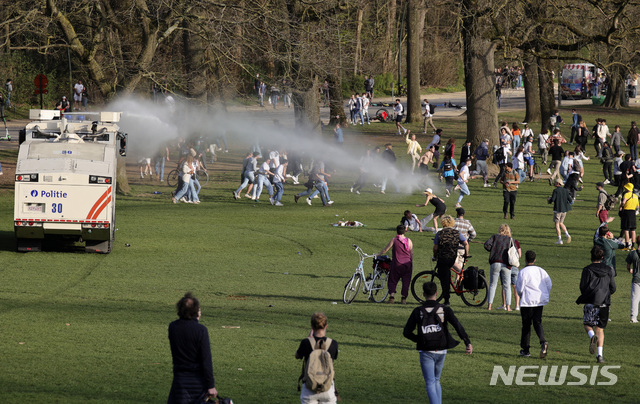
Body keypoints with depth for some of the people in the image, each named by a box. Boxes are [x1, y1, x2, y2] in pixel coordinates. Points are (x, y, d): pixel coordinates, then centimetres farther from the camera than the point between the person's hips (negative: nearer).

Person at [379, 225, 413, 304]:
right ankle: (404, 299, 6)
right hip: (407, 264, 2)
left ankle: (392, 296, -3)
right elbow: (411, 254, 8)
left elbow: (385, 249, 1)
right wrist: (411, 264, 19)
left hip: (397, 264, -2)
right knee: (406, 282, 8)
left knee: (393, 281, 9)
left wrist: (378, 254, 15)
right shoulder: (408, 240, 4)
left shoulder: (394, 240, -3)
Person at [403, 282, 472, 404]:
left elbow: (406, 333, -3)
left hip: (426, 352, -2)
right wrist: (468, 343, -18)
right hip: (441, 351, 2)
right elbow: (458, 326, -15)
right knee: (436, 380, 22)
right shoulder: (445, 310, -3)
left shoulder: (418, 311, -4)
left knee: (430, 384, -3)